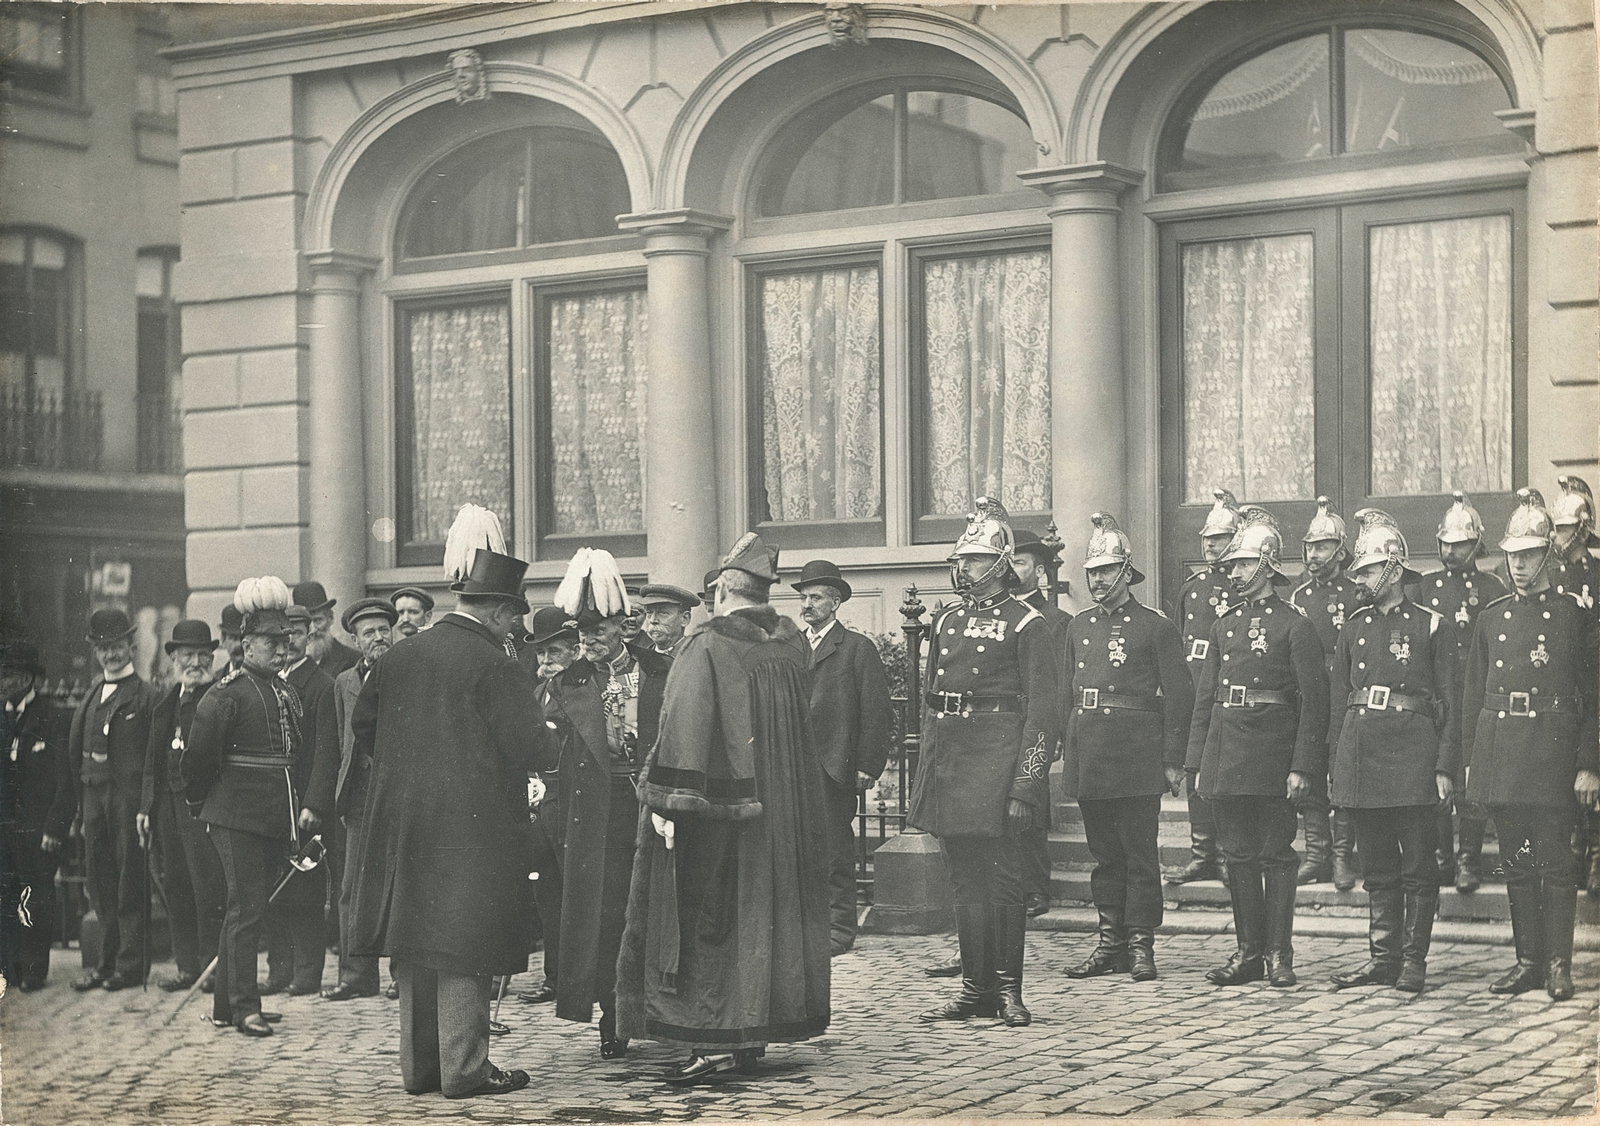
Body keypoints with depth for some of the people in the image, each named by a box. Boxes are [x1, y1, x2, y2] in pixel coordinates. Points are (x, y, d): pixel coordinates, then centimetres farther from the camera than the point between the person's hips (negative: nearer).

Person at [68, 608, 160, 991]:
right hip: (94, 795, 6)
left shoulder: (145, 696, -4)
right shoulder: (92, 694, 15)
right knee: (98, 878, 9)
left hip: (129, 794, -6)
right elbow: (75, 751, 16)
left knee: (130, 880, -2)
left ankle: (131, 963, 4)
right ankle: (108, 961, 17)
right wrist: (83, 798, 8)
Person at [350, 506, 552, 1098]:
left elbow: (364, 725, 15)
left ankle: (418, 1065, 19)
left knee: (416, 945, 13)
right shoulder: (496, 666, -13)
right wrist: (545, 739, 6)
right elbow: (531, 751, -16)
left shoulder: (399, 655, 7)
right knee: (463, 949, -1)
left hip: (401, 822, 7)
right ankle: (464, 1067, 2)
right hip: (474, 823, -7)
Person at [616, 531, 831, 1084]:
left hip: (718, 808, -6)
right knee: (766, 910, 12)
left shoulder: (706, 647, -13)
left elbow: (683, 728, -19)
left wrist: (665, 802, -18)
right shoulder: (793, 645, 5)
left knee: (707, 917, -1)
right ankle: (752, 1036, 16)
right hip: (783, 808, 6)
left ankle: (713, 1041, -5)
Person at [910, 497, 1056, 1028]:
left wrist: (1026, 785, -15)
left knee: (1002, 877, -3)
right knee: (965, 878, 9)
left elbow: (1041, 711, -8)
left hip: (997, 752, -6)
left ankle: (1008, 988, 4)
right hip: (947, 754, 6)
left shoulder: (1025, 624, -4)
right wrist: (925, 776, 12)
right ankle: (975, 987, 15)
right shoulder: (946, 621, 15)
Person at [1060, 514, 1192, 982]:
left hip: (1137, 757, -5)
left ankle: (1140, 946, 3)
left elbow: (1178, 696, -4)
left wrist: (1173, 761, -8)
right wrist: (1069, 753, 10)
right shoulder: (1079, 627, 13)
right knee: (1104, 855, 10)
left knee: (1140, 855, -2)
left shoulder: (1156, 626, -2)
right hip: (1088, 758, 5)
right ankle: (1110, 941, 15)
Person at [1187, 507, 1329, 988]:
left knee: (1275, 854, 0)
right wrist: (1198, 763, 10)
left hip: (1273, 759, -6)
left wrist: (1302, 766, -13)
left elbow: (1314, 700, -7)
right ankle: (1249, 952, 16)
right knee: (1238, 855, 9)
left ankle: (1279, 954, 6)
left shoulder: (1294, 625, -4)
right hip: (1227, 758, 6)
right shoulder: (1224, 626, 14)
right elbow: (1204, 697, 15)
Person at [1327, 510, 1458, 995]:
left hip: (1413, 755, -4)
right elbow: (1338, 700, 15)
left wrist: (1445, 768, -7)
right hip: (1361, 755, 4)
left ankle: (1413, 960, 7)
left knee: (1418, 868, 1)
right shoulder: (1353, 629, 12)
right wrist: (1336, 763, 9)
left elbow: (1450, 702, -1)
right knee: (1377, 868, 9)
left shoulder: (1431, 626, 0)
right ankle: (1383, 957, 15)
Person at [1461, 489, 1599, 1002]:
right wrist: (1470, 759, 9)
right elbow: (1473, 694, 14)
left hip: (1552, 750, -4)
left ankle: (1559, 965, 5)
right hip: (1500, 755, 4)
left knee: (1555, 861, -2)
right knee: (1516, 863, 9)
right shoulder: (1492, 616, 12)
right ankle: (1528, 960, 17)